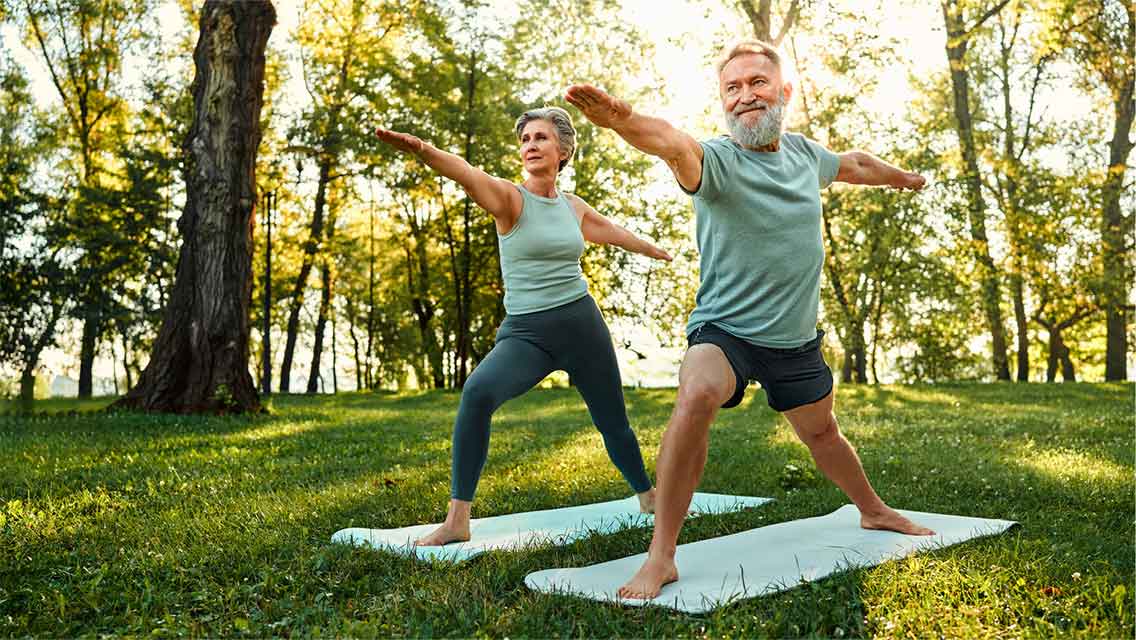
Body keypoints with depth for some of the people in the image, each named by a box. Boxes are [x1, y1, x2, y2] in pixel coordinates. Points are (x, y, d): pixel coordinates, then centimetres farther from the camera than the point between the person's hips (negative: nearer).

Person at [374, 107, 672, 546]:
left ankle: (650, 499, 42)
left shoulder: (573, 207, 8)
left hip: (582, 324, 4)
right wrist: (422, 149, -48)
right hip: (525, 332, -4)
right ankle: (457, 520, -24)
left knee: (614, 424, 14)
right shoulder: (509, 198, -6)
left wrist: (657, 251, 46)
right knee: (478, 392, -31)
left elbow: (616, 232, 28)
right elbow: (466, 174, -27)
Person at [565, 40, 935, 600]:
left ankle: (874, 512, 54)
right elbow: (673, 144, -44)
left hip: (796, 338, 6)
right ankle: (660, 558, -24)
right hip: (724, 329, -5)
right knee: (697, 397, -35)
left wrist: (902, 177, 43)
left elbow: (855, 164, 25)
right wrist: (624, 121, -66)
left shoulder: (805, 154, 1)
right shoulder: (717, 159, -19)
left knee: (821, 432, 24)